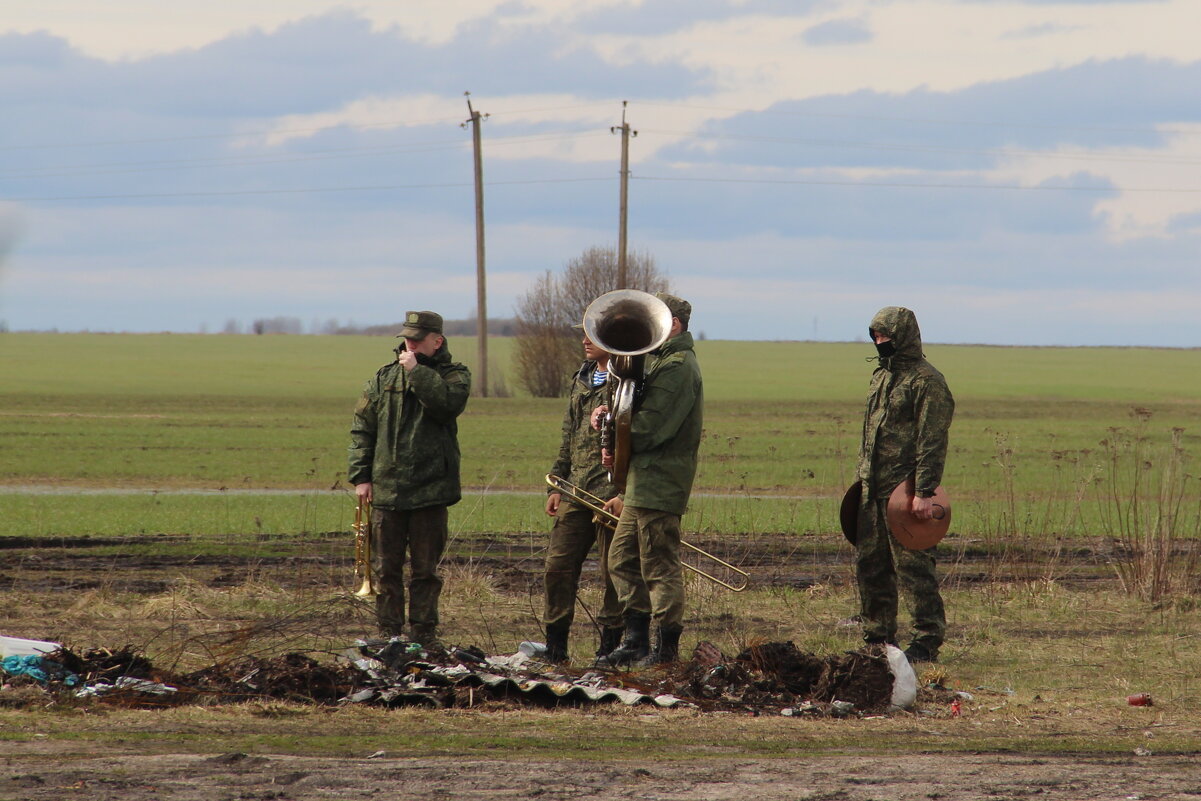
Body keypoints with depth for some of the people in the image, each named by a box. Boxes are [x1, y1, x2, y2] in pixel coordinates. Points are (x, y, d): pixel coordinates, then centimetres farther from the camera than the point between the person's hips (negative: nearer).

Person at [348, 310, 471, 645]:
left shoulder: (454, 375, 3)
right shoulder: (385, 377, 11)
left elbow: (449, 403, -20)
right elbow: (362, 427, 11)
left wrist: (417, 371, -16)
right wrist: (360, 476, 3)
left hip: (430, 491, -3)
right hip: (386, 489, 3)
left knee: (425, 568, 4)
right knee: (386, 568, 5)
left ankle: (422, 634, 10)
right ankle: (389, 635, 11)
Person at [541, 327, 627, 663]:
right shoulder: (582, 380, 18)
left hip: (611, 492, -7)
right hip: (576, 490, 7)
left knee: (612, 571, 0)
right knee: (558, 565, 4)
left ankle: (610, 642, 8)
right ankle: (555, 644, 11)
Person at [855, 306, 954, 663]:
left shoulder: (926, 382, -9)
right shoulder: (881, 377, 18)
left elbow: (933, 442, -15)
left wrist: (925, 492, -21)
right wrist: (861, 479, 20)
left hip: (904, 487, -9)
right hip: (872, 487, 9)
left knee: (911, 565, -7)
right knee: (869, 565, 9)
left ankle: (927, 640, -3)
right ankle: (877, 637, 17)